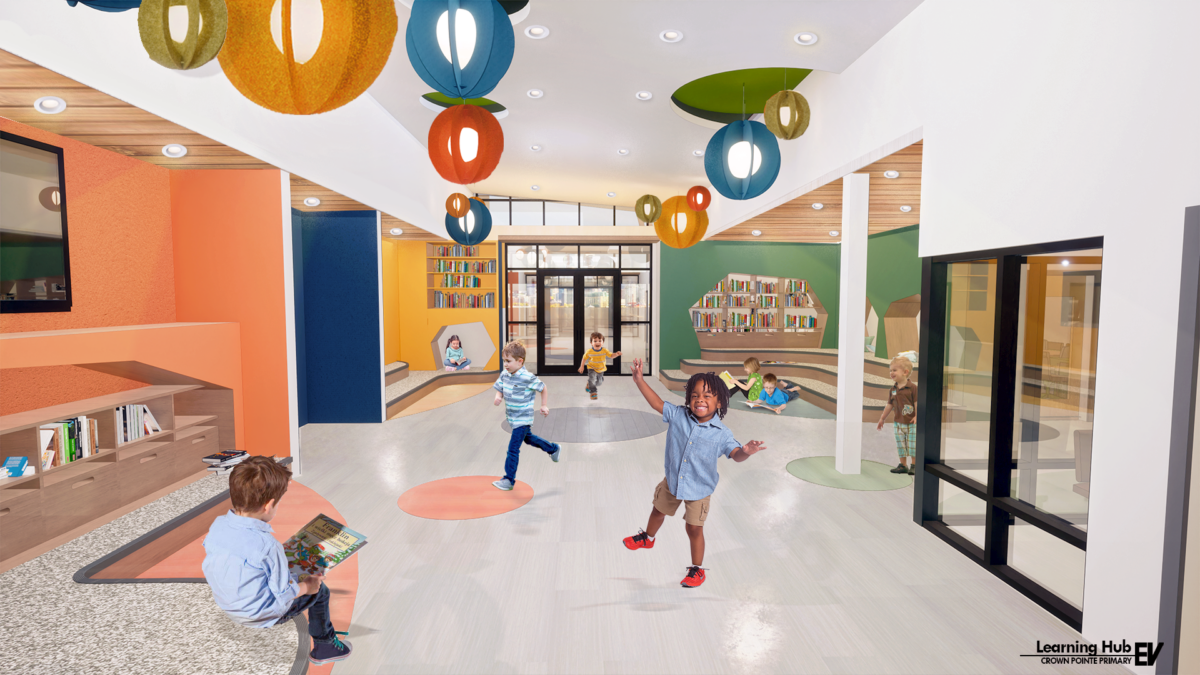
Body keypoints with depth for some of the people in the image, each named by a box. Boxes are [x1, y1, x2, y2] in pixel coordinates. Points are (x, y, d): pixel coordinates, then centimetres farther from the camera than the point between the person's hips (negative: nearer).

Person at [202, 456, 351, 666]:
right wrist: (306, 586, -6)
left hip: (226, 605, 8)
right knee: (320, 591, 12)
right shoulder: (267, 546, -35)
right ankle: (325, 646, 34)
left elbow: (209, 567, 4)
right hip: (261, 616, -7)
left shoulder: (217, 525, -14)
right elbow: (282, 595, -26)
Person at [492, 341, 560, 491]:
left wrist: (544, 405, -1)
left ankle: (509, 480, 3)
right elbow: (500, 390, 7)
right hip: (512, 417, 8)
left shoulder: (528, 378, -23)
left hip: (523, 419, -8)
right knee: (528, 438, 28)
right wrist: (498, 397, -16)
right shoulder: (504, 375, -4)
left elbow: (543, 387, -9)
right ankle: (553, 449, 49)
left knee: (513, 449, -8)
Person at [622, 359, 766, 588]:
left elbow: (735, 453, -31)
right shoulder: (678, 416, -15)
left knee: (694, 529, 9)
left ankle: (697, 569, 34)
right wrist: (640, 381, -19)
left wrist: (746, 451, -55)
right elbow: (657, 403, -12)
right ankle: (648, 538, 61)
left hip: (699, 488, -4)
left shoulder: (721, 434, -22)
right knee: (658, 511, 28)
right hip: (672, 481, 4)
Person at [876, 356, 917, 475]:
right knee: (900, 445, 9)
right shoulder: (893, 389, 6)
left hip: (912, 422, -5)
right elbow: (889, 405, 12)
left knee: (913, 445, -1)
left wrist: (917, 416, -19)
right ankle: (902, 465, 17)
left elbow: (917, 402, -12)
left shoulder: (912, 387, -11)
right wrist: (882, 418, 15)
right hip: (898, 422, 5)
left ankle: (913, 465, 10)